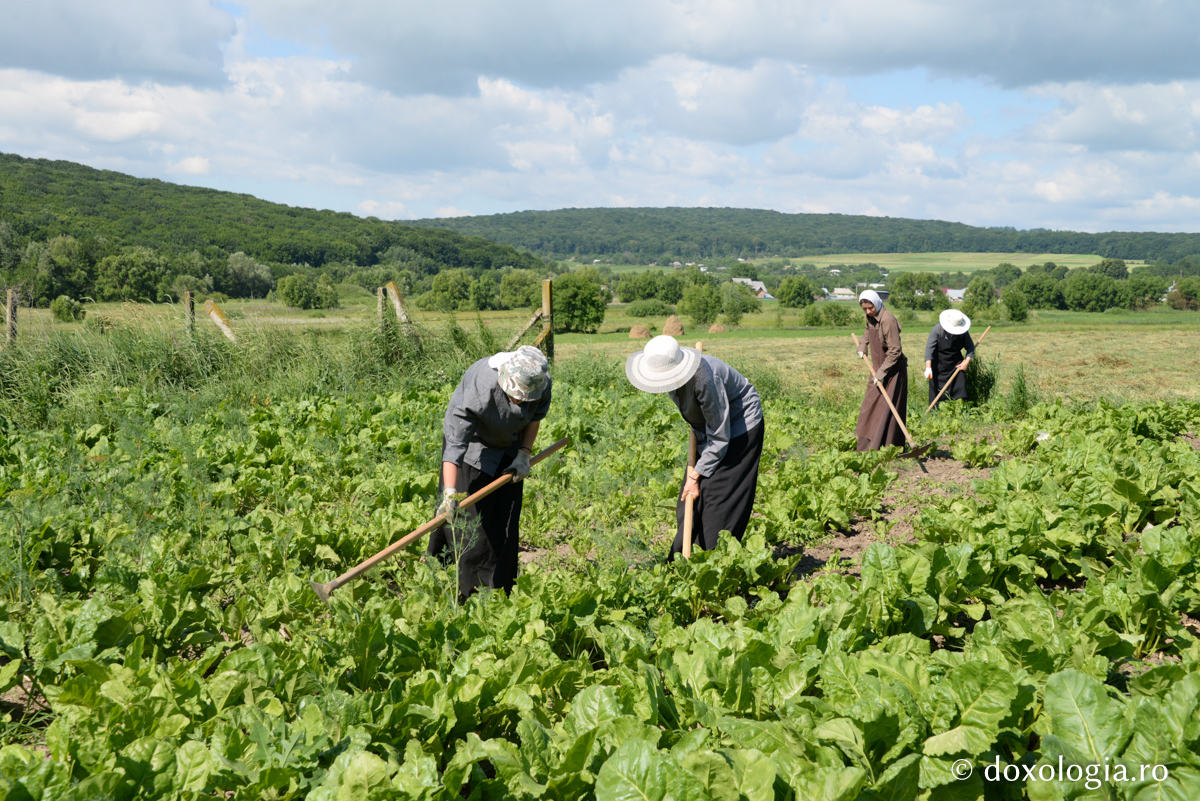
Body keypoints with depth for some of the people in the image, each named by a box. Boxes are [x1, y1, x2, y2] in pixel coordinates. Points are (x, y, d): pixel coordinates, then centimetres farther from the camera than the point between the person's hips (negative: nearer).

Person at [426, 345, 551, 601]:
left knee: (506, 523, 3)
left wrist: (525, 454, -7)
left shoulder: (542, 383, -24)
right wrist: (450, 492, -49)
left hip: (509, 449, 4)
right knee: (470, 520, -7)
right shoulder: (478, 391, -39)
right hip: (473, 448, -4)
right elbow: (454, 444, -41)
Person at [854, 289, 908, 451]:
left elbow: (894, 351, -24)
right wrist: (862, 346, 14)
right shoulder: (870, 317, 3)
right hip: (879, 368, 9)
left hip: (893, 369, -9)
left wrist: (882, 372, -24)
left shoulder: (888, 320, -24)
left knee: (887, 410, -7)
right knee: (870, 406, 13)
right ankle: (866, 448, 23)